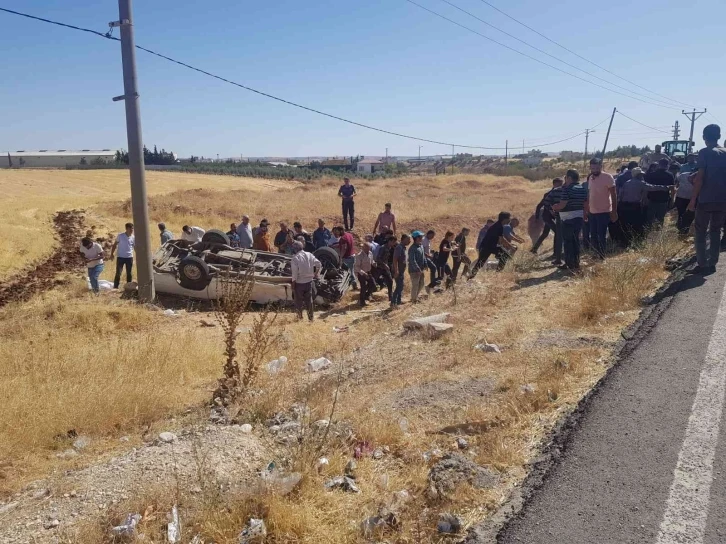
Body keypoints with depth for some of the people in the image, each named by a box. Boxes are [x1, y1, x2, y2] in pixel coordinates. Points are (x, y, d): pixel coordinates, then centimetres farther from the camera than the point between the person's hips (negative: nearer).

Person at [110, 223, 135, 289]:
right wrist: (112, 254, -5)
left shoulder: (134, 237, 0)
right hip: (120, 257, -2)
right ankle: (115, 287, 2)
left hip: (129, 257, 2)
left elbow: (135, 247, 8)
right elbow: (115, 245, 2)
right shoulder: (120, 236, -5)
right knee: (118, 273, -4)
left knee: (129, 273, 8)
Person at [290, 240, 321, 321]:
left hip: (299, 283, -4)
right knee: (309, 300, 15)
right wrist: (316, 274, 14)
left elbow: (294, 274, -16)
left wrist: (293, 286, -7)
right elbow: (319, 264, -2)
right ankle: (310, 317, 22)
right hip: (309, 281, 4)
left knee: (299, 301, 13)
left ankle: (300, 317, 21)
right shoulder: (309, 255, -2)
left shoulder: (295, 258, -16)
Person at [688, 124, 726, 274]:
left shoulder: (705, 152, -8)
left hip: (706, 200, -5)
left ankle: (702, 264, 0)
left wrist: (693, 199, -9)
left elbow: (700, 177, -14)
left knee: (701, 232, 4)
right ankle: (712, 263, 13)